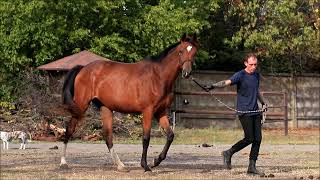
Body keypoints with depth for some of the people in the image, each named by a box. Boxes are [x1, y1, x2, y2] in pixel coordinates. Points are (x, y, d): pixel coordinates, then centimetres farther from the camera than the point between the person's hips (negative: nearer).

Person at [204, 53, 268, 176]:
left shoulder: (256, 75, 13)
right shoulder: (240, 75, -8)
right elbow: (227, 82, -26)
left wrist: (263, 103, 34)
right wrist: (214, 86, -43)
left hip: (255, 112, 7)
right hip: (244, 112, -7)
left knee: (257, 139, 0)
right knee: (249, 139, -11)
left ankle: (252, 167, 6)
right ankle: (228, 154, 8)